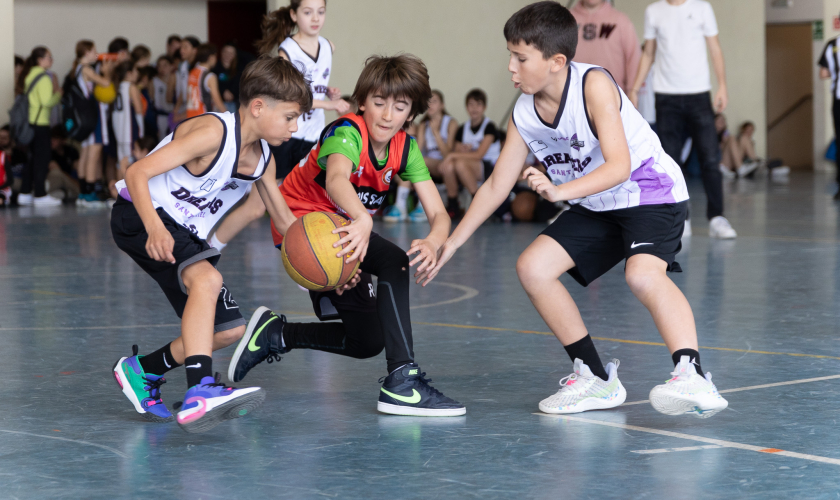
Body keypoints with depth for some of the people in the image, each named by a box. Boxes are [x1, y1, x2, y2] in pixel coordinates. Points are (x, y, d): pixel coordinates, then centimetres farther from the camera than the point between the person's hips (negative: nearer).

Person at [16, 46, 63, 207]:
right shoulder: (44, 77, -11)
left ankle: (25, 194, 17)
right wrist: (58, 93, -1)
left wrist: (54, 91, 14)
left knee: (31, 159, 14)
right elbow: (47, 101, -18)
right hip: (40, 123, -9)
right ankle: (40, 195, -2)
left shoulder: (28, 75, 15)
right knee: (42, 159, -3)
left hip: (28, 122, 9)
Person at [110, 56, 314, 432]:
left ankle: (143, 372, 26)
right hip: (139, 216, -9)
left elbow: (284, 220, 15)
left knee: (229, 330, 7)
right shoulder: (213, 133, -23)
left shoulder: (263, 160, 3)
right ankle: (199, 393, -46)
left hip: (184, 233, 9)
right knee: (207, 279, -35)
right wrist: (155, 229, -42)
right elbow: (137, 174, -27)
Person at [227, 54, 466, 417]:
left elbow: (438, 214, -15)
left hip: (341, 228, 8)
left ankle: (275, 335, 24)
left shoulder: (405, 148, -7)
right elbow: (336, 178, -50)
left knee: (367, 341, 9)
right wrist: (362, 220, -71)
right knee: (394, 261, -31)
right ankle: (402, 380, -35)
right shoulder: (346, 133, -26)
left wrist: (433, 243, -40)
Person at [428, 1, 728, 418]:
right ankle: (596, 379, 5)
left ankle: (692, 376, -44)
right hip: (595, 207, 8)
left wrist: (561, 191, -47)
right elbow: (497, 185, 6)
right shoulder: (523, 115, -6)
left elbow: (619, 166, -34)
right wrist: (451, 243, 5)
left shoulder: (593, 85, -25)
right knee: (532, 267, -3)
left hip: (651, 192, -8)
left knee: (643, 273, -34)